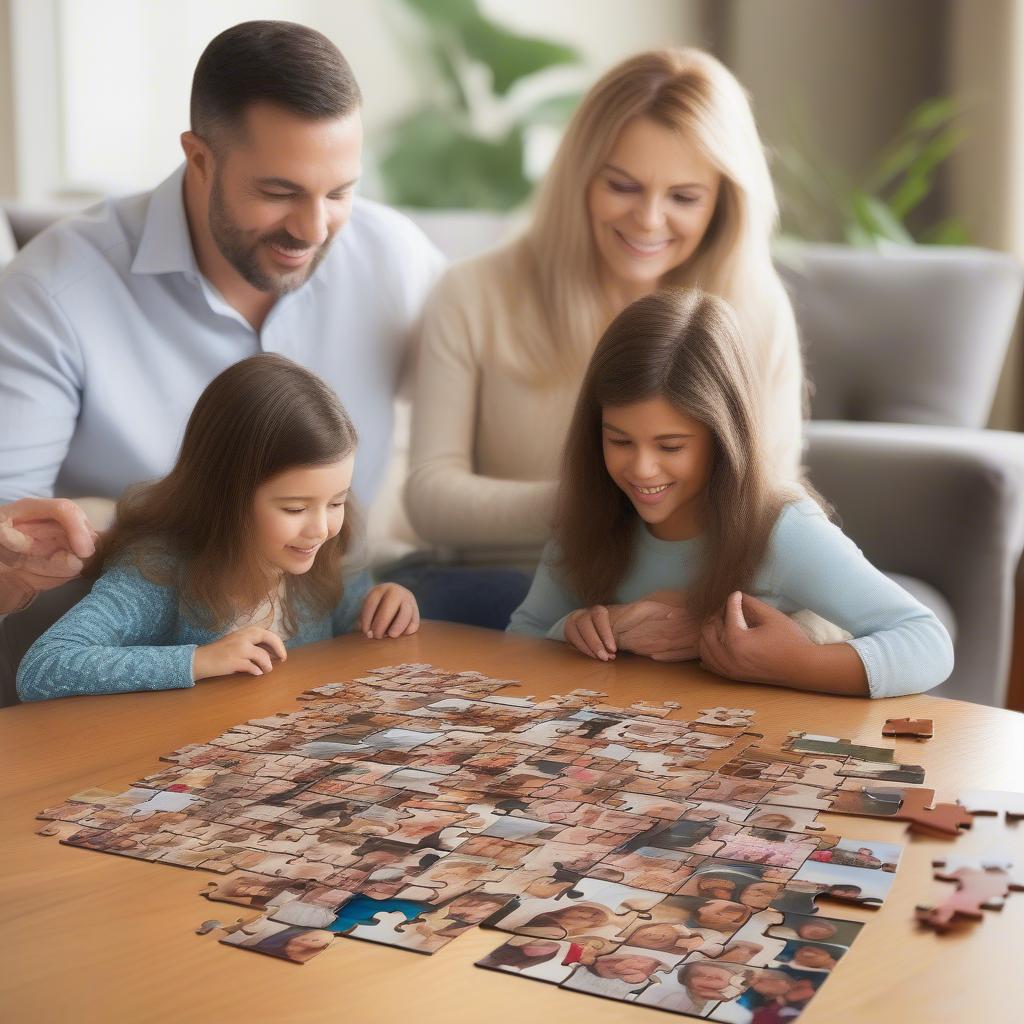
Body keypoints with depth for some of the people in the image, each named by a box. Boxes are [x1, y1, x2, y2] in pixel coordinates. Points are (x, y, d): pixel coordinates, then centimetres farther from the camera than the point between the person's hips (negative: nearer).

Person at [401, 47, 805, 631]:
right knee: (403, 602, -33)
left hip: (685, 601, 1)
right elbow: (431, 496, -7)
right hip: (494, 594, 0)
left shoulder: (759, 314, 1)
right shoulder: (474, 299, -2)